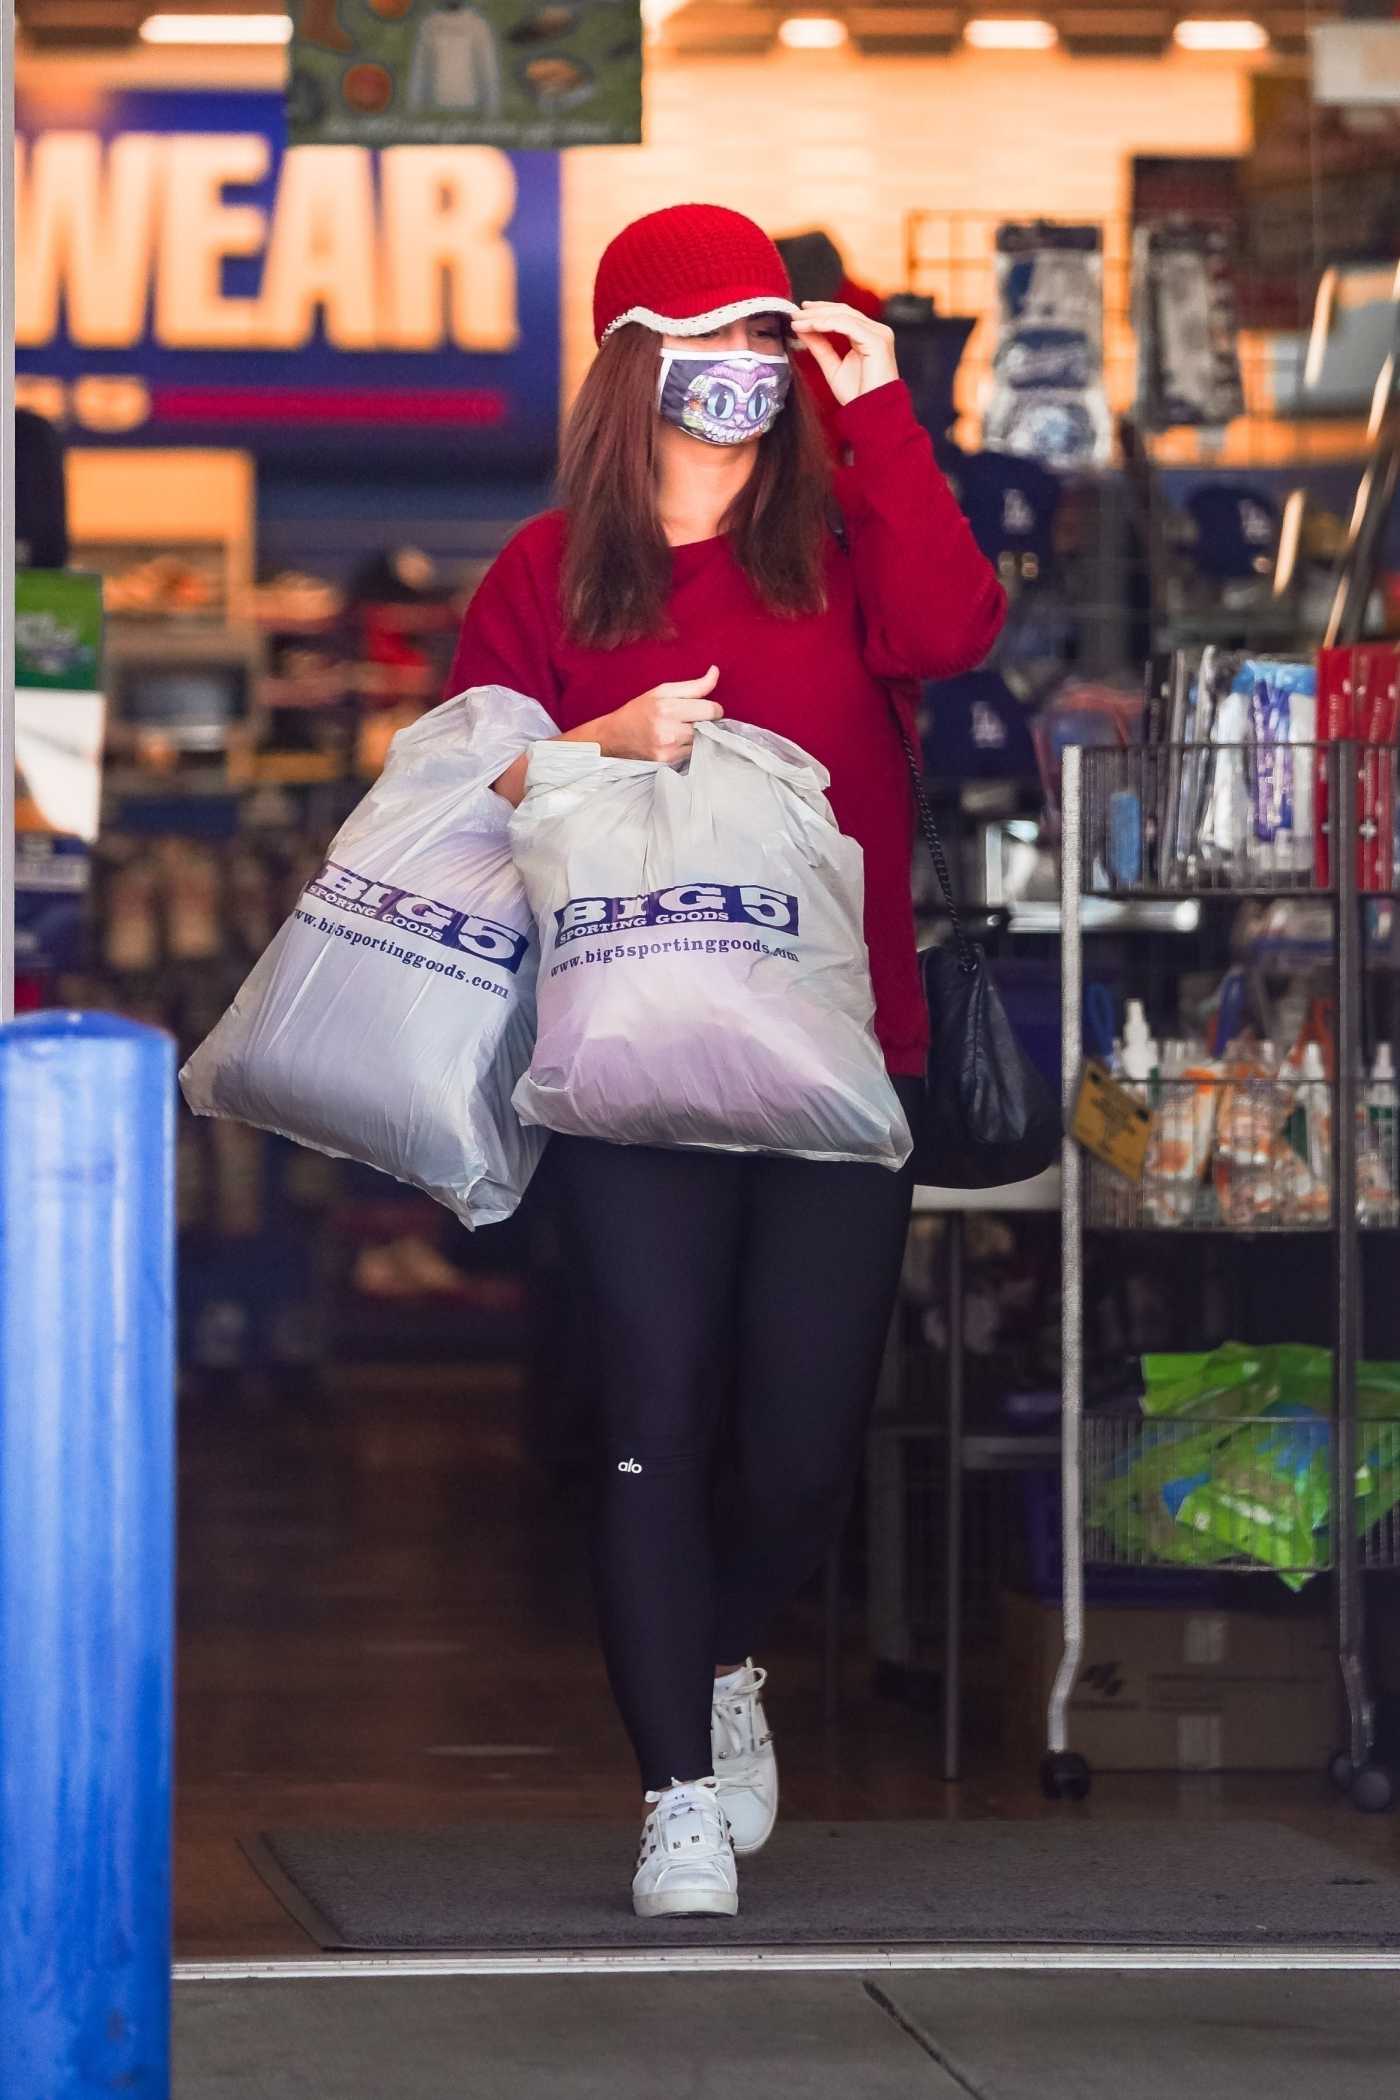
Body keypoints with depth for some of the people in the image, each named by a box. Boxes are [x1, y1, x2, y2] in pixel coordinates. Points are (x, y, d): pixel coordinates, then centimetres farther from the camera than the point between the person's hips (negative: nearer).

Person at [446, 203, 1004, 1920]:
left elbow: (950, 630, -13)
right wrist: (603, 741, -12)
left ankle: (722, 1660, 35)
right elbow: (470, 783, 5)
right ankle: (682, 1798, -2)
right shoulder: (551, 573, 8)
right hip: (632, 1060, -1)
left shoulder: (837, 542, 8)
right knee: (660, 1418, -8)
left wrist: (880, 416, -10)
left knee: (807, 1437, 4)